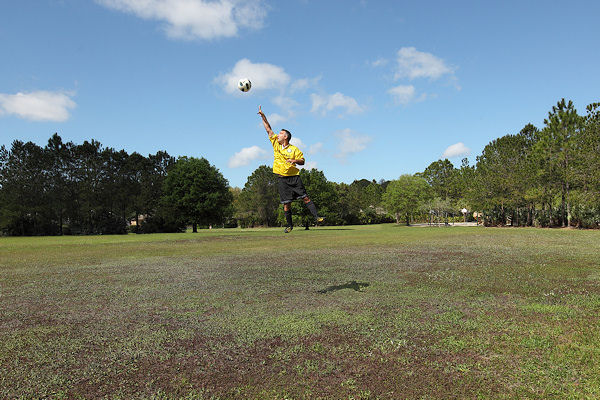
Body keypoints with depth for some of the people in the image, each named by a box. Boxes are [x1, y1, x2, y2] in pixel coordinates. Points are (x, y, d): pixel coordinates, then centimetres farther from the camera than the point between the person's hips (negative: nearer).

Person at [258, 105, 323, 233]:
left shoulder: (294, 149, 0)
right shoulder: (275, 143, 10)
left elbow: (302, 161, 4)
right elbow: (268, 129, 14)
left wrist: (295, 160, -16)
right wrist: (263, 116, 14)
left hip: (294, 177, -2)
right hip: (282, 178, 2)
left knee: (305, 197, -6)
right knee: (286, 203, 2)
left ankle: (316, 217, -4)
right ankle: (289, 225, 12)